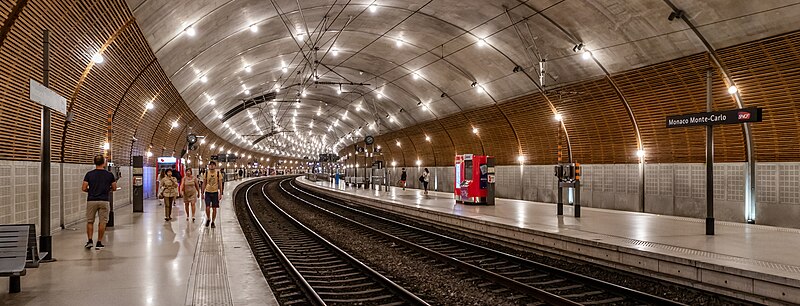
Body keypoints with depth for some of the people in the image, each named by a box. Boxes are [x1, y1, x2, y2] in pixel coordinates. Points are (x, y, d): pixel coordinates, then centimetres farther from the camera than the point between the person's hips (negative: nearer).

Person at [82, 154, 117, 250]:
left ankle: (90, 241, 7)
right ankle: (99, 243, 7)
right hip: (104, 201, -1)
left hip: (91, 200, 1)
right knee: (102, 222, 5)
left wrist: (90, 190, 18)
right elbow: (114, 188, 6)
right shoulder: (109, 175, -1)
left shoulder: (89, 174, 0)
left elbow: (84, 188, -2)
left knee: (90, 221, 13)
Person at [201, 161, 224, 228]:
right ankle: (208, 219, 17)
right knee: (207, 208, -9)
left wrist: (220, 194, -4)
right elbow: (204, 184, 7)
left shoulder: (218, 173, -2)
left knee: (214, 208, 3)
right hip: (207, 192, 0)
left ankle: (213, 222, 16)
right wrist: (202, 193, 4)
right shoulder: (206, 173, 2)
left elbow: (220, 184, 1)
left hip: (215, 192, 0)